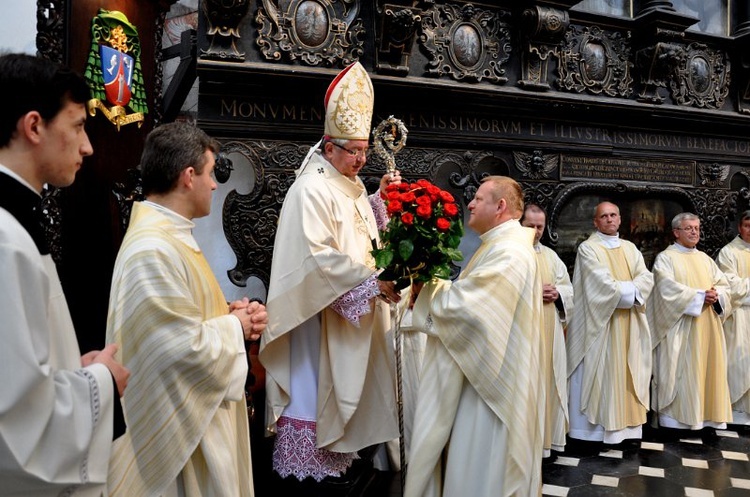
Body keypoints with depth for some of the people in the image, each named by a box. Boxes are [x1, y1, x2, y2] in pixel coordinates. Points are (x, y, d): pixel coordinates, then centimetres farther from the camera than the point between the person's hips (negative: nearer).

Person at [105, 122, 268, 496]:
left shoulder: (168, 235, 9)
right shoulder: (153, 250, -25)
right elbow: (188, 348, -29)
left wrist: (231, 315, 1)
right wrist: (235, 326, -11)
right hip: (179, 428, -10)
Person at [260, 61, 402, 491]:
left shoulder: (353, 187, 12)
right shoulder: (312, 190, -16)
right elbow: (320, 256, -24)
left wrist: (381, 199, 5)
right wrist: (372, 282, -24)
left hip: (357, 312, 9)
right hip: (324, 315, -9)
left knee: (350, 388, 14)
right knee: (319, 390, 1)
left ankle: (346, 461, 27)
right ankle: (308, 471, 14)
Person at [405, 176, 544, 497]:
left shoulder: (509, 252, -21)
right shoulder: (500, 245, 15)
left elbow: (460, 302, -26)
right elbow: (470, 296, 13)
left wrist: (424, 283, -10)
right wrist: (432, 283, -1)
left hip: (490, 375, -10)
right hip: (481, 368, 11)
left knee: (480, 463, 1)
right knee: (470, 455, 18)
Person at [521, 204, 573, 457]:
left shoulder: (550, 255, 17)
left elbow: (568, 288, 16)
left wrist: (557, 292, -5)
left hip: (548, 332, 6)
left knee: (548, 381, 8)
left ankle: (546, 437, 18)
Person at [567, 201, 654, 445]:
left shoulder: (630, 248, 14)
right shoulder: (588, 248, -4)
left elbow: (646, 278, 1)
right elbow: (602, 283, -16)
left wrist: (623, 291, -16)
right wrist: (630, 291, -8)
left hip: (629, 325, 6)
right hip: (601, 323, -5)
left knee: (626, 372, 7)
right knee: (600, 372, -3)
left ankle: (625, 421, 14)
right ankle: (598, 425, 1)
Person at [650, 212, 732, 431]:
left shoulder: (705, 259, 18)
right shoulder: (665, 258, -1)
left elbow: (724, 285, 11)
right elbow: (669, 289, -14)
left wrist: (715, 296, -11)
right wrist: (699, 296, -18)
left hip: (707, 328, 6)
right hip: (680, 328, -6)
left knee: (706, 368, 6)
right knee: (679, 371, -6)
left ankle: (705, 413, 13)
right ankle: (675, 417, -2)